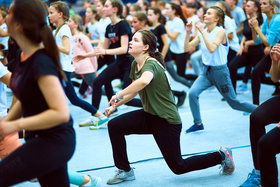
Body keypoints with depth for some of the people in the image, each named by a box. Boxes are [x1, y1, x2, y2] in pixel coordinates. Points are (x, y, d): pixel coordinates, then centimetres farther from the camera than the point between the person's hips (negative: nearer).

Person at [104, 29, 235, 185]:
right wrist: (115, 105, 12)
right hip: (150, 115, 8)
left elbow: (144, 81, -50)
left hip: (167, 121, -8)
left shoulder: (150, 64, -24)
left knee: (178, 167, 2)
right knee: (114, 126, -7)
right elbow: (135, 90, 20)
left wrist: (118, 95, -39)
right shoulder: (135, 64, 4)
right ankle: (125, 171, 7)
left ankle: (221, 156, 20)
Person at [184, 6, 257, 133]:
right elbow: (187, 48, -1)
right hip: (206, 71, 5)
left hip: (220, 71, -5)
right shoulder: (201, 33, 2)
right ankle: (198, 124, 0)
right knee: (192, 93, -17)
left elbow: (212, 49, -31)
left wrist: (202, 31, -30)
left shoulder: (220, 31, -15)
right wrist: (188, 33, -13)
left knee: (234, 103, 5)